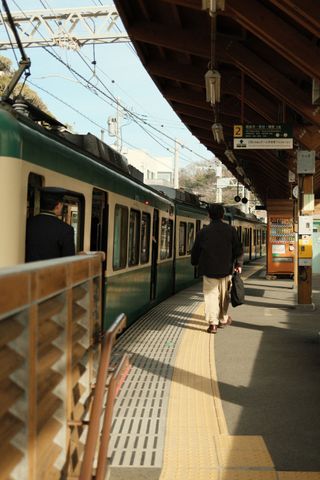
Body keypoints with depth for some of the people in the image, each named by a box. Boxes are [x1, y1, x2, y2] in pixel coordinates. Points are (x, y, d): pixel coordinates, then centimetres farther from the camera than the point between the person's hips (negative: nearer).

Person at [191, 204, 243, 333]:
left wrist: (195, 263, 25)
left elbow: (195, 251, 7)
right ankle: (223, 319, 30)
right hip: (226, 269, 1)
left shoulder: (203, 232, -2)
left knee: (211, 295, 1)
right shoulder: (231, 230, -3)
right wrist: (238, 264, 9)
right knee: (224, 295, 17)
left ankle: (213, 323, -7)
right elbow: (238, 249, -2)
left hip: (209, 269, -1)